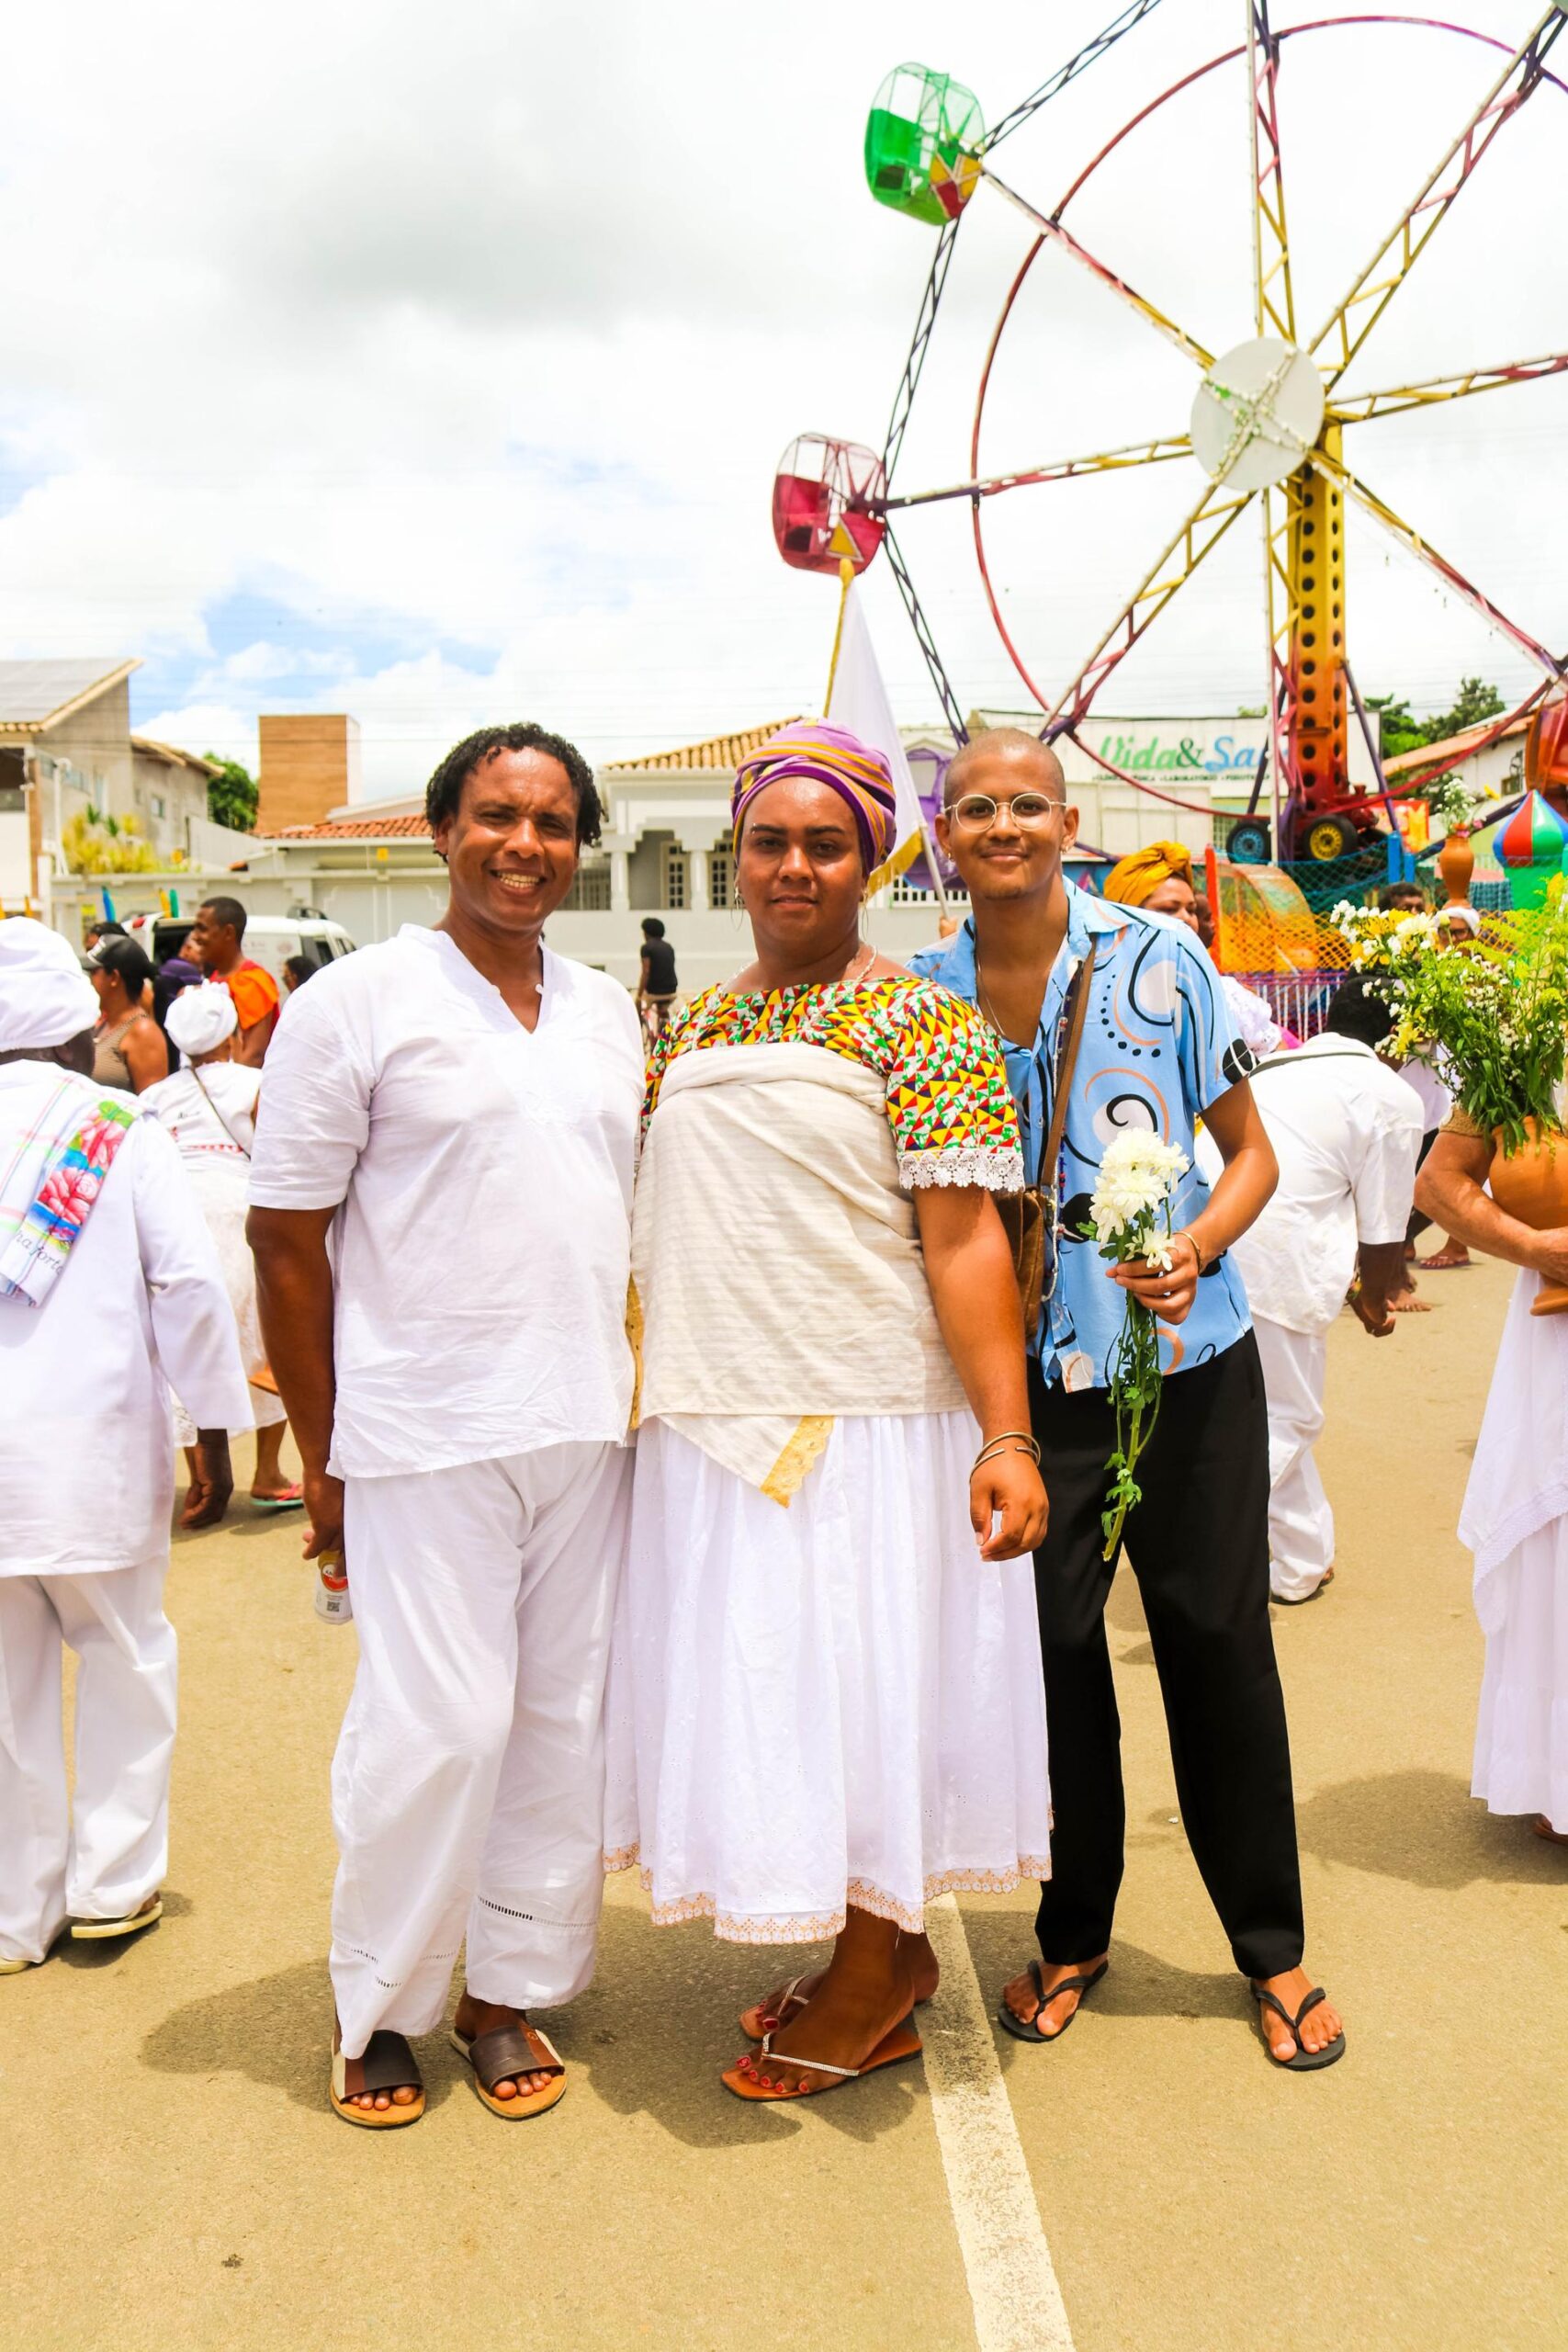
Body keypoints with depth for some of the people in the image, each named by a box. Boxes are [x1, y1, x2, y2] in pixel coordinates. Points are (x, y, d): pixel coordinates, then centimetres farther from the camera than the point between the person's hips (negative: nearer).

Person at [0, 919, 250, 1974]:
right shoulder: (123, 1128, -4)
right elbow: (188, 1280, -9)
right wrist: (215, 1413, 0)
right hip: (91, 1447, -2)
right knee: (124, 1656, 15)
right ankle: (112, 1881, 20)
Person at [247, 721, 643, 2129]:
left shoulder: (606, 1011, 12)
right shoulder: (358, 1003, -4)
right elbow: (287, 1239, -4)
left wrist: (634, 1385, 12)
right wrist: (322, 1459, -4)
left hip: (586, 1426, 5)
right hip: (426, 1431, -5)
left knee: (566, 1716, 9)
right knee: (439, 1723, -3)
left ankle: (511, 1987, 27)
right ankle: (379, 2008, 20)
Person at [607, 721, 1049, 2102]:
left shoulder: (921, 1025, -7)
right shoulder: (695, 1028, 12)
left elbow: (964, 1240, -14)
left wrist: (1007, 1438, -21)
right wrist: (657, 1395, 14)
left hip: (863, 1421, -6)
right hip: (714, 1424, 7)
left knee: (853, 1678, 3)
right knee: (753, 1685, 13)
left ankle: (870, 1988, 24)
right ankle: (884, 1952, 32)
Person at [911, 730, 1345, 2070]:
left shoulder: (1159, 956, -4)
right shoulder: (925, 995, 1)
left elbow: (1253, 1150, 1)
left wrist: (1194, 1250, -17)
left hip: (1187, 1362, -1)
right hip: (1026, 1379, 1)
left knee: (1218, 1644, 6)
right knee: (1051, 1646, 8)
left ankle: (1272, 1947, 27)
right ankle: (1074, 1934, 31)